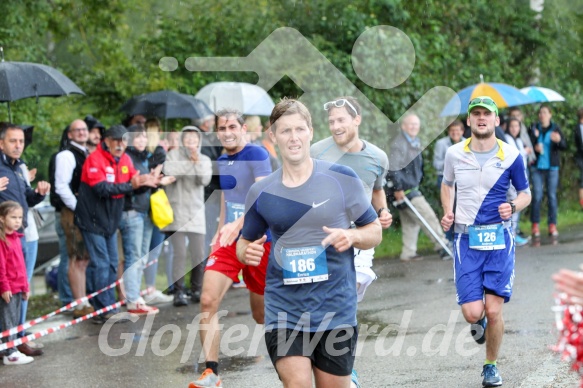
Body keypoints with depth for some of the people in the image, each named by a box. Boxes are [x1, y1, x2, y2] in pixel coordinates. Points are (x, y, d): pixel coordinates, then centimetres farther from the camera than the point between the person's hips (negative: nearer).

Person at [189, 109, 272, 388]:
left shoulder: (257, 155, -12)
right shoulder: (221, 162, 10)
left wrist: (238, 224, -38)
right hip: (229, 241, 6)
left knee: (261, 314, 4)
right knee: (208, 300, -13)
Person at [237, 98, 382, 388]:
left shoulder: (341, 178, -2)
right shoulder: (261, 192, 3)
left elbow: (375, 231, 5)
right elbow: (245, 242, 17)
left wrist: (352, 236, -16)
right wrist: (247, 252, -7)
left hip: (336, 310, 0)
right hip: (283, 308, 0)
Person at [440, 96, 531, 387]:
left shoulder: (511, 156, -2)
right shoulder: (454, 154, 2)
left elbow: (525, 193, 9)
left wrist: (513, 207, -12)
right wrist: (447, 212, 5)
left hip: (499, 238, -1)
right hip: (466, 239, 1)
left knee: (493, 310, -5)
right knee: (472, 313, -8)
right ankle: (480, 323, 31)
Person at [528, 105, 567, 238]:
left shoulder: (555, 129, 4)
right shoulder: (534, 129, 5)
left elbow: (564, 146, -4)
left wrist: (559, 140, -26)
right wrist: (535, 148, -17)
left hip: (552, 167, 0)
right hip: (537, 167, 0)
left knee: (552, 196, -1)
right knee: (537, 196, -5)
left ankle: (552, 226, 3)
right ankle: (535, 226, 0)